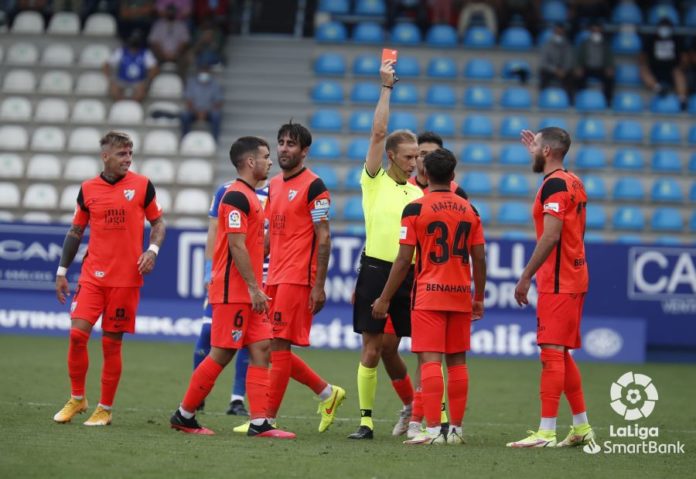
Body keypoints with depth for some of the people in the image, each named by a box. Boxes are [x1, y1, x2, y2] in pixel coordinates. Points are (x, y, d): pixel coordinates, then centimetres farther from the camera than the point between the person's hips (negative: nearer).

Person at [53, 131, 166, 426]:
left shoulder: (142, 185, 0)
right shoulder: (87, 190, 5)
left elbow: (158, 222, 9)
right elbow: (76, 232, 13)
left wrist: (153, 250, -9)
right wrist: (62, 271, 10)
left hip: (126, 278, -2)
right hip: (92, 276, 2)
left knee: (112, 343, 1)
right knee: (77, 333, -9)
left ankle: (105, 409, 12)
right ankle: (77, 399, 9)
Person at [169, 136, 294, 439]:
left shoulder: (249, 197, 17)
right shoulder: (236, 196, -13)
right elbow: (236, 246, -19)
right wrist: (254, 288, -20)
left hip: (248, 293, 10)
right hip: (233, 292, -10)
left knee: (261, 350, 2)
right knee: (221, 354, -5)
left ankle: (259, 422, -2)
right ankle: (184, 415, 7)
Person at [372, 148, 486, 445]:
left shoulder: (415, 209, -6)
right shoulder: (469, 210, 7)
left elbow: (404, 260, -8)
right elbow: (479, 258, 7)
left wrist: (384, 298, 0)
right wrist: (479, 298, 19)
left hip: (428, 295, -4)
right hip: (461, 295, 4)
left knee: (430, 360, -7)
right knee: (457, 361, 10)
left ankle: (433, 429, -14)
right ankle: (456, 429, 12)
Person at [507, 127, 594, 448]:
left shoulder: (554, 184, -14)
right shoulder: (573, 182, 14)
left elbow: (550, 236, -21)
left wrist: (526, 277, -20)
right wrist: (536, 153, 41)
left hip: (557, 282, -10)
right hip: (574, 277, 10)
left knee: (552, 352, -11)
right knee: (561, 355, 15)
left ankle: (546, 433, -14)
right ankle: (582, 427, 17)